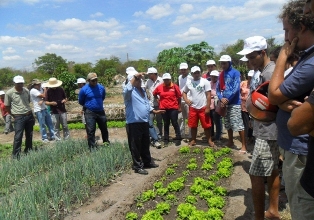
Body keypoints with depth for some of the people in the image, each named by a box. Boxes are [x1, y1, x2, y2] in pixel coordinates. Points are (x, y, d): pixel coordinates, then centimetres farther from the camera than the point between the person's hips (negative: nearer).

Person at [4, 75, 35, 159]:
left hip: (29, 116, 5)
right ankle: (15, 155, 4)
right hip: (19, 118, -5)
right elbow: (7, 107, -2)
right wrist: (15, 115, 2)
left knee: (29, 135, 14)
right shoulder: (9, 93, -10)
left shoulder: (26, 91, 3)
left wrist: (28, 111, 14)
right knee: (18, 137, -6)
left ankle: (28, 151, 30)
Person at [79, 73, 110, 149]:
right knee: (90, 131, -1)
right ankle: (92, 147, 10)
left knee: (104, 129, 16)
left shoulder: (101, 88, -3)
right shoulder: (84, 89, -11)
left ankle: (107, 143, 36)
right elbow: (81, 102, 3)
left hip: (100, 111, 3)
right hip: (90, 113, -3)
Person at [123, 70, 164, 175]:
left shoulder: (142, 90, 15)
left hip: (144, 122, 9)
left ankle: (147, 162, 35)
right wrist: (134, 77, -29)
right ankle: (138, 166, 12)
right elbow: (127, 89, -38)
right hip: (134, 123, -8)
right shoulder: (129, 91, -12)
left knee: (145, 144, 20)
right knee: (136, 146, 2)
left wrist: (154, 111, 19)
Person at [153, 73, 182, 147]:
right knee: (166, 124, 12)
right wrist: (158, 100, 11)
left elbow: (179, 97, 1)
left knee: (175, 123, 3)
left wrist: (179, 107, 3)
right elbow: (154, 94, 17)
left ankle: (178, 138, 14)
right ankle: (166, 140, 20)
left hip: (173, 108, -2)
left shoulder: (175, 86, -5)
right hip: (163, 108, 2)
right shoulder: (159, 87, 0)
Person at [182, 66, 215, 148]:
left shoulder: (205, 82, -7)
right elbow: (184, 92, 18)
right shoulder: (188, 83, 4)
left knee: (206, 126, 3)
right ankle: (193, 140, 25)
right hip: (193, 108, 4)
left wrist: (208, 107, -13)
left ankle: (209, 141, 15)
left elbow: (208, 95, -9)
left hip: (203, 108, -3)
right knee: (193, 126, 11)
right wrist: (186, 100, -2)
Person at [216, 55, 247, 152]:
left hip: (234, 103, -7)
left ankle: (244, 146, 1)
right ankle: (230, 142, 28)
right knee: (228, 125, 15)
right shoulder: (221, 74, 12)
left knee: (238, 124, -6)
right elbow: (218, 88, 9)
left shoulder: (235, 72, -7)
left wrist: (227, 99, -15)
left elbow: (236, 88, -16)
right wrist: (221, 98, -9)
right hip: (224, 103, 7)